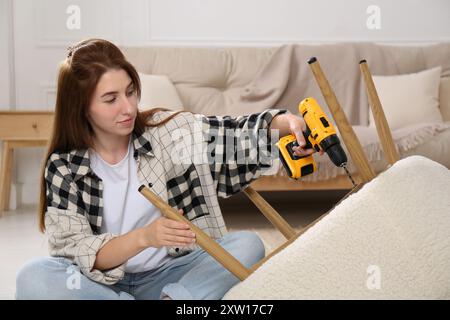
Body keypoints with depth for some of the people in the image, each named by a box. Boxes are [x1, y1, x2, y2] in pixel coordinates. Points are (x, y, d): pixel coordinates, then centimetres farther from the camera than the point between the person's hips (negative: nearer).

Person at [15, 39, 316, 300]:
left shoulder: (168, 131, -2)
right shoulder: (64, 168, -6)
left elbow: (236, 133, -9)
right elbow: (74, 250, -14)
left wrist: (285, 122, -31)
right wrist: (144, 237, -31)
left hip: (171, 275, 1)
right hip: (105, 281, -1)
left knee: (247, 245, -21)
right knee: (33, 278, -30)